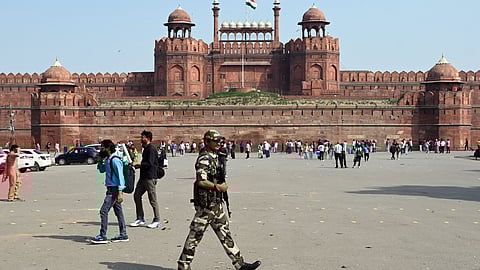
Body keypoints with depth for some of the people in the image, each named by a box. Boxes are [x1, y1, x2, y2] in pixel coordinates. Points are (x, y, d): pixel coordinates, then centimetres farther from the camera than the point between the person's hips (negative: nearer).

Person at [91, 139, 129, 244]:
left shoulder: (115, 160, -17)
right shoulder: (107, 160, 12)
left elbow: (120, 176, -20)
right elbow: (101, 170, 28)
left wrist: (120, 192, -23)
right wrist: (101, 160, 11)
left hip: (114, 190, -10)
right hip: (111, 189, 10)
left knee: (104, 211, -10)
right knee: (118, 211, 11)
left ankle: (103, 236, -7)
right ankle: (123, 235, 17)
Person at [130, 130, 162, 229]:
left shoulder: (151, 149, -14)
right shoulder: (146, 148, 17)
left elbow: (150, 164, -21)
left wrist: (139, 165, -14)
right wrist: (138, 165, 9)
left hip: (150, 177, -10)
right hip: (143, 177, 10)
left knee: (152, 199, -3)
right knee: (137, 195, 8)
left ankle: (157, 221, 6)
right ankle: (140, 219, 15)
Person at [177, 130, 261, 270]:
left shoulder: (215, 157, 13)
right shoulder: (204, 159, -16)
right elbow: (201, 182, -26)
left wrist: (222, 185, 9)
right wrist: (218, 187, -20)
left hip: (216, 203, 10)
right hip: (205, 205, -10)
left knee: (225, 234, 11)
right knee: (195, 235, 1)